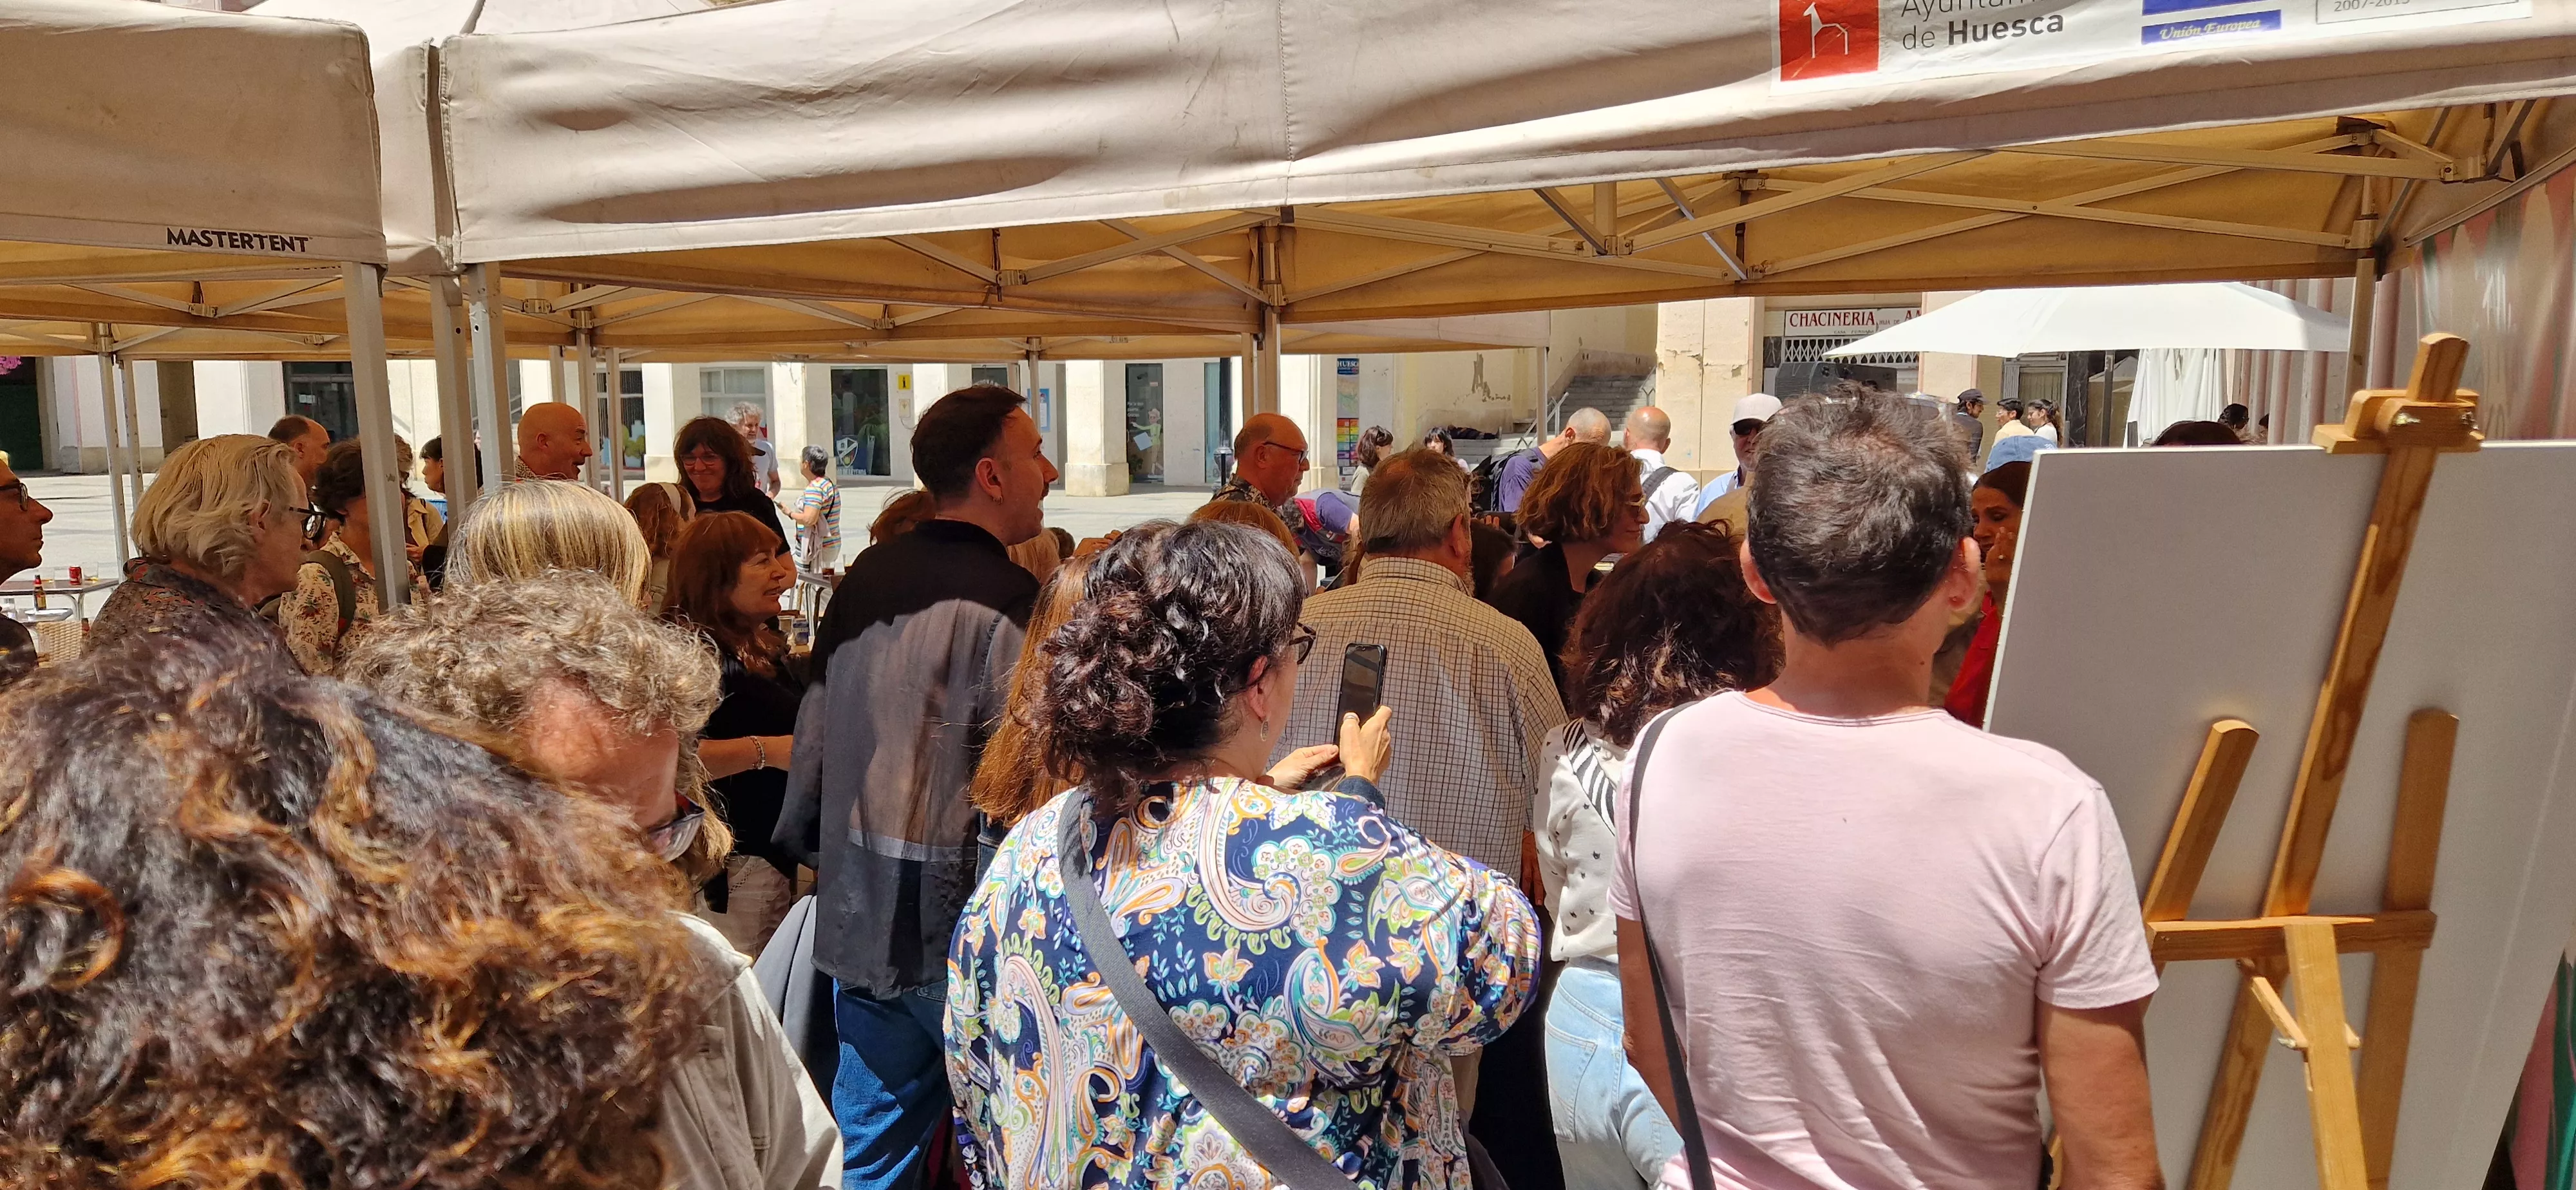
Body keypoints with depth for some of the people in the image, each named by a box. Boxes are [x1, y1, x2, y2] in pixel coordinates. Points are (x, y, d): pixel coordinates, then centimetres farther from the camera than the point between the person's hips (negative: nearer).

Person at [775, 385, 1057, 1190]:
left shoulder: (866, 578, 5)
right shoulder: (1009, 603, -17)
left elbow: (815, 732, 13)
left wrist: (809, 843, 23)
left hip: (857, 912, 7)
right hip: (957, 927, -7)